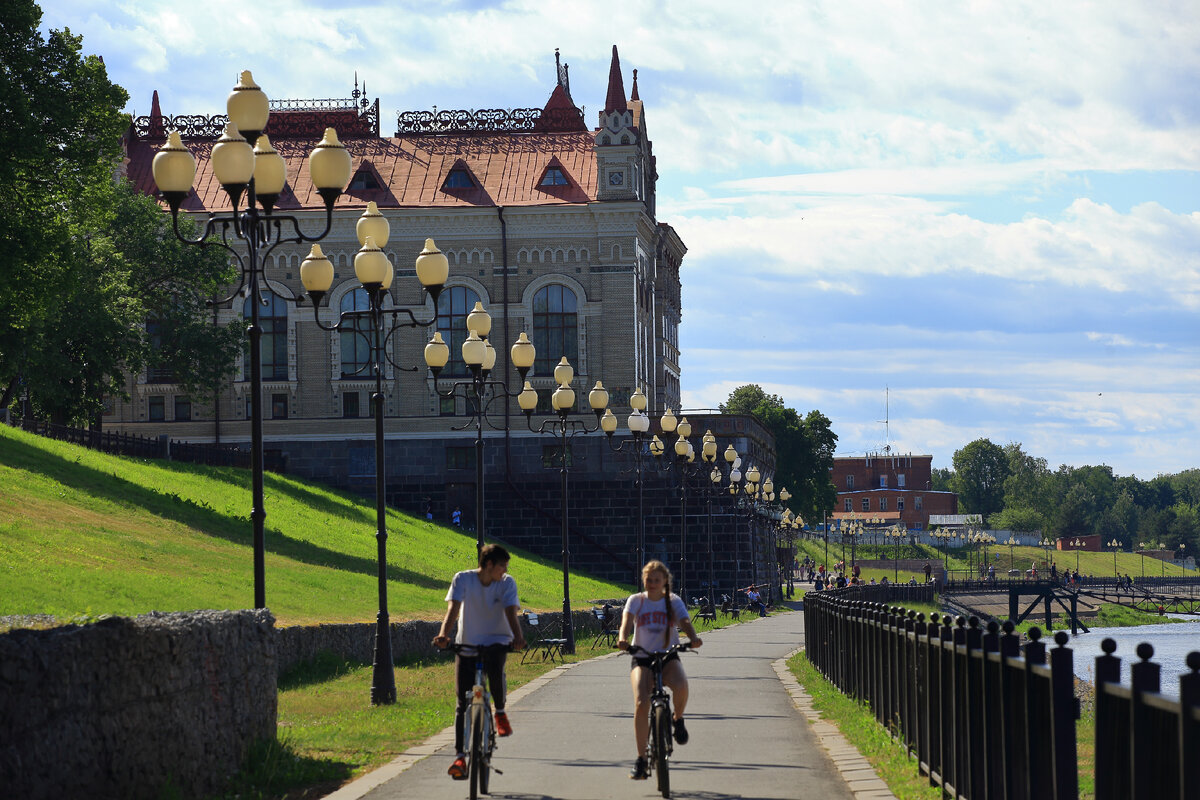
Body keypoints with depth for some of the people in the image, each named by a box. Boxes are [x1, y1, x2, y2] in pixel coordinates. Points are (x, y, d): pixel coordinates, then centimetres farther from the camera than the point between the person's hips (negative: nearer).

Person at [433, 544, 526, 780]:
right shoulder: (463, 579, -9)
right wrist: (444, 634, -38)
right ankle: (460, 756, 1)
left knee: (495, 669, -35)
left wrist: (518, 637, -38)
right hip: (467, 644, 1)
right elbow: (454, 607, -20)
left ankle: (500, 713, -7)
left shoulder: (507, 583, -6)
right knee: (463, 702, -4)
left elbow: (510, 612, -18)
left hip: (496, 641, -1)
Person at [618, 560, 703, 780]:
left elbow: (685, 622, -10)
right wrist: (623, 638, -37)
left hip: (668, 657, 0)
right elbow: (627, 620, -14)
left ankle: (678, 719, 0)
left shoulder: (673, 601, 6)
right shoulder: (636, 601, 4)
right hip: (642, 659, 0)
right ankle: (641, 759, -13)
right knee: (641, 704, -23)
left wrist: (693, 638, -33)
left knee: (680, 686, -35)